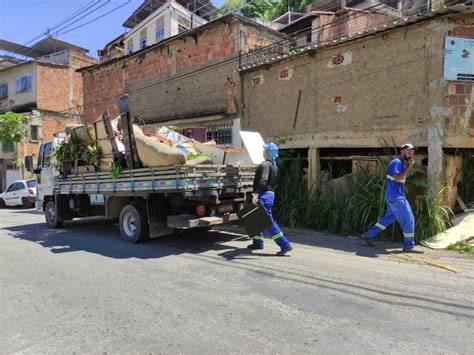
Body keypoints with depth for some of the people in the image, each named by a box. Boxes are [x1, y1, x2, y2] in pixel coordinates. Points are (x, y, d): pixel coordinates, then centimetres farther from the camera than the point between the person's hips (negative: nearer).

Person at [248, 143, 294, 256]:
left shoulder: (265, 165, -15)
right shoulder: (274, 166, 15)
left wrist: (256, 193, -35)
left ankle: (285, 245, -6)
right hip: (270, 194, 10)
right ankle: (258, 243, 29)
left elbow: (263, 180, -31)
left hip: (264, 195, -10)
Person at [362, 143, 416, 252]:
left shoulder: (402, 163, 17)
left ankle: (369, 235, 20)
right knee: (408, 219, -2)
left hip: (394, 197, 10)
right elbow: (398, 178, -24)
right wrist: (408, 167, -19)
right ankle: (409, 245, 8)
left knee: (389, 218, 16)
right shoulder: (397, 162, -12)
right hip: (395, 197, -10)